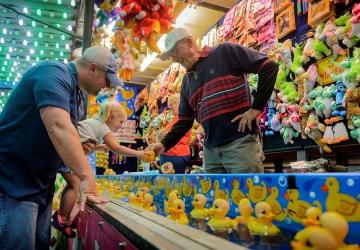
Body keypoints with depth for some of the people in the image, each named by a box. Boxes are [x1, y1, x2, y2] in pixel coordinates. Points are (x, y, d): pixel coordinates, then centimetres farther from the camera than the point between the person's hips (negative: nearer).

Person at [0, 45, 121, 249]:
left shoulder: (77, 95, 11)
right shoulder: (54, 73, -18)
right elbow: (58, 127, -33)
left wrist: (79, 146, 3)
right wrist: (87, 177, -36)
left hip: (41, 184, 9)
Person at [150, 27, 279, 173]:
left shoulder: (225, 52, -1)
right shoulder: (187, 82, 18)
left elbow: (269, 67, -5)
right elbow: (184, 121, 18)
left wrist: (256, 107, -11)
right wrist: (164, 144, 4)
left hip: (241, 142, -6)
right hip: (211, 149, 6)